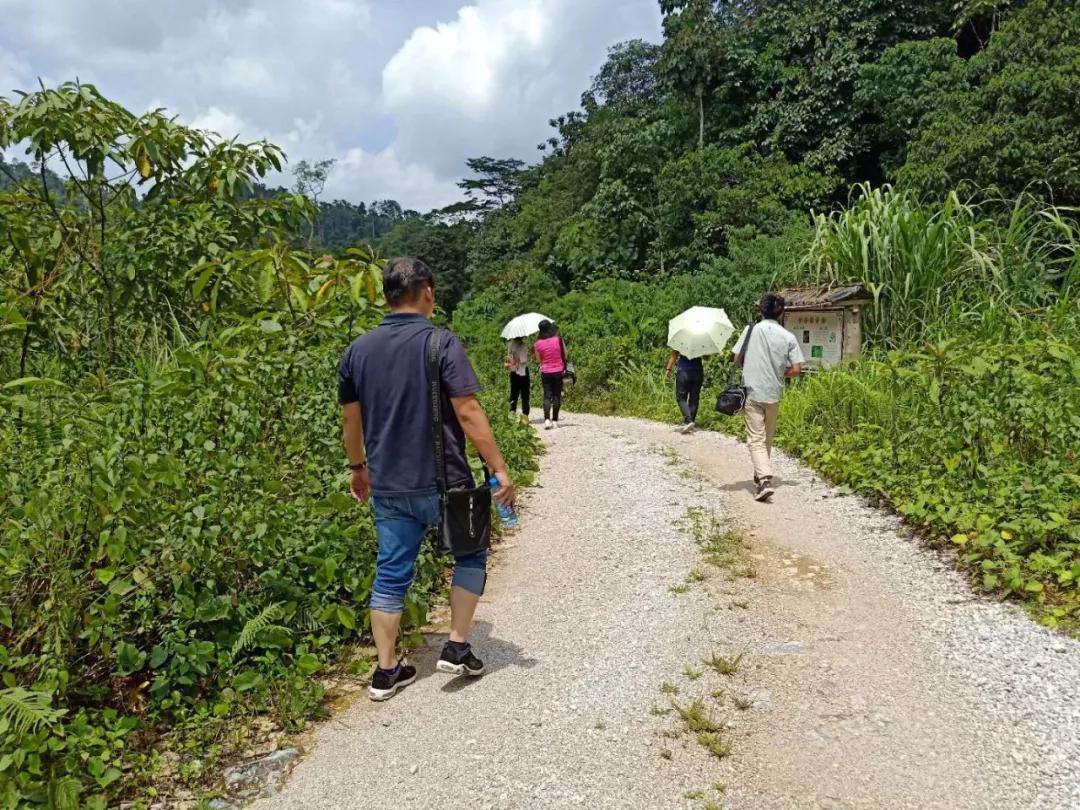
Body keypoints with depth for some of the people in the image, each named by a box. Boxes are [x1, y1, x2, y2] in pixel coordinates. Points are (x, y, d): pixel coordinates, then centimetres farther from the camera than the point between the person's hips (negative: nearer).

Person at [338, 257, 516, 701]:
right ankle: (457, 648, 17)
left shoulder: (358, 349, 4)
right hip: (442, 483, -4)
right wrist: (499, 468, -13)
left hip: (388, 486, 5)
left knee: (391, 574, 14)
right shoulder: (441, 343, -12)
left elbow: (350, 419, 11)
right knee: (471, 554, 18)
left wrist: (358, 468, 24)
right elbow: (468, 412, -18)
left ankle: (387, 672, 20)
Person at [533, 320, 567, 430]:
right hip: (558, 371, 0)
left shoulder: (538, 344, -5)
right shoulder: (558, 340, -7)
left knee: (547, 396, 3)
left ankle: (547, 420, -13)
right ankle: (555, 420, 10)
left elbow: (538, 360, 5)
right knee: (557, 396, 8)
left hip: (545, 372, 0)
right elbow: (565, 354, 3)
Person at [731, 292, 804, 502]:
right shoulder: (788, 337, -3)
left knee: (756, 439, -3)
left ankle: (765, 479, -20)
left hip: (752, 392, -2)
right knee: (767, 437, 20)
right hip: (774, 394, 2)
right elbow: (796, 369, -5)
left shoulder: (751, 330, -6)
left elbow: (737, 360, -2)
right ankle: (762, 474, 34)